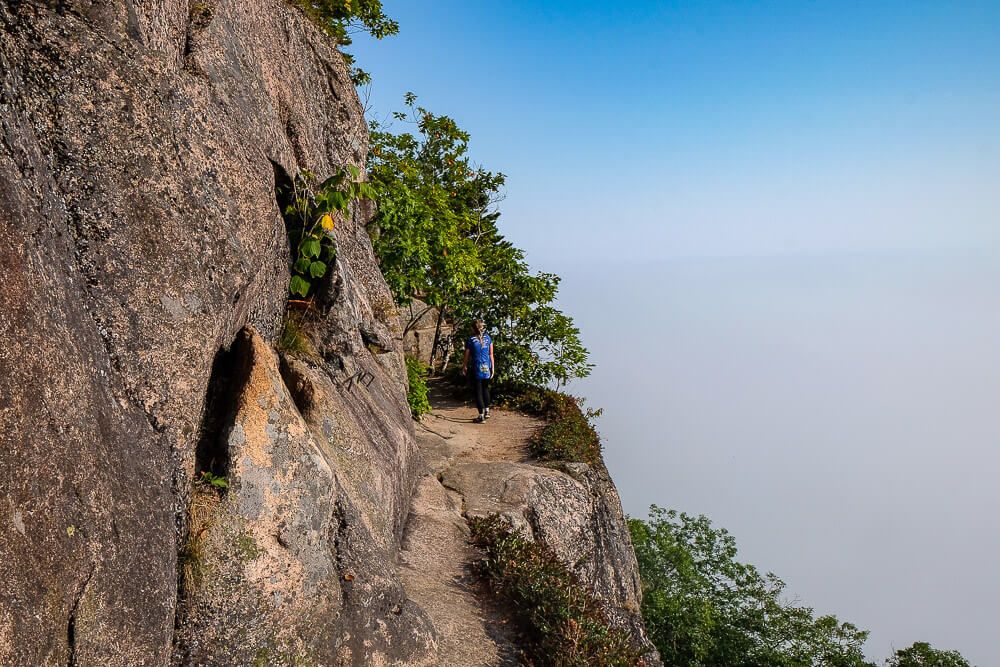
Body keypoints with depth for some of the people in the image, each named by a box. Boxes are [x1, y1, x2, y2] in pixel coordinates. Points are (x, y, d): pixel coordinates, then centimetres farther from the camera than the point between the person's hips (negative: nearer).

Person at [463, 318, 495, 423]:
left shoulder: (470, 340, -9)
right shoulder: (488, 338, 0)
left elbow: (467, 356, -3)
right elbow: (491, 354, 2)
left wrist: (464, 367, 11)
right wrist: (493, 367, 10)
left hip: (476, 369, -4)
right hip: (487, 368, 4)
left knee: (478, 392, 4)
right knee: (485, 389, 23)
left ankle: (481, 416, 7)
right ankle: (487, 411, 28)